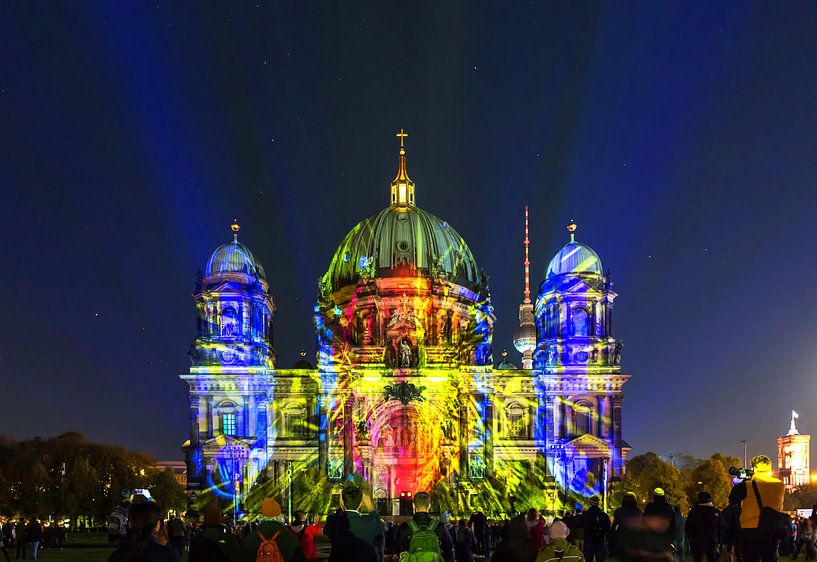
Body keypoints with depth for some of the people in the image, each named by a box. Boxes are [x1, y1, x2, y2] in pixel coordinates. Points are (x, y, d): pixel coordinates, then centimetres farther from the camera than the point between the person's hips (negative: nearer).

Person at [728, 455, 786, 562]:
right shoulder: (779, 485, 2)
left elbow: (732, 500, -2)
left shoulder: (747, 485, -11)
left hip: (751, 531, -4)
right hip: (772, 531, 4)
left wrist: (738, 483, 12)